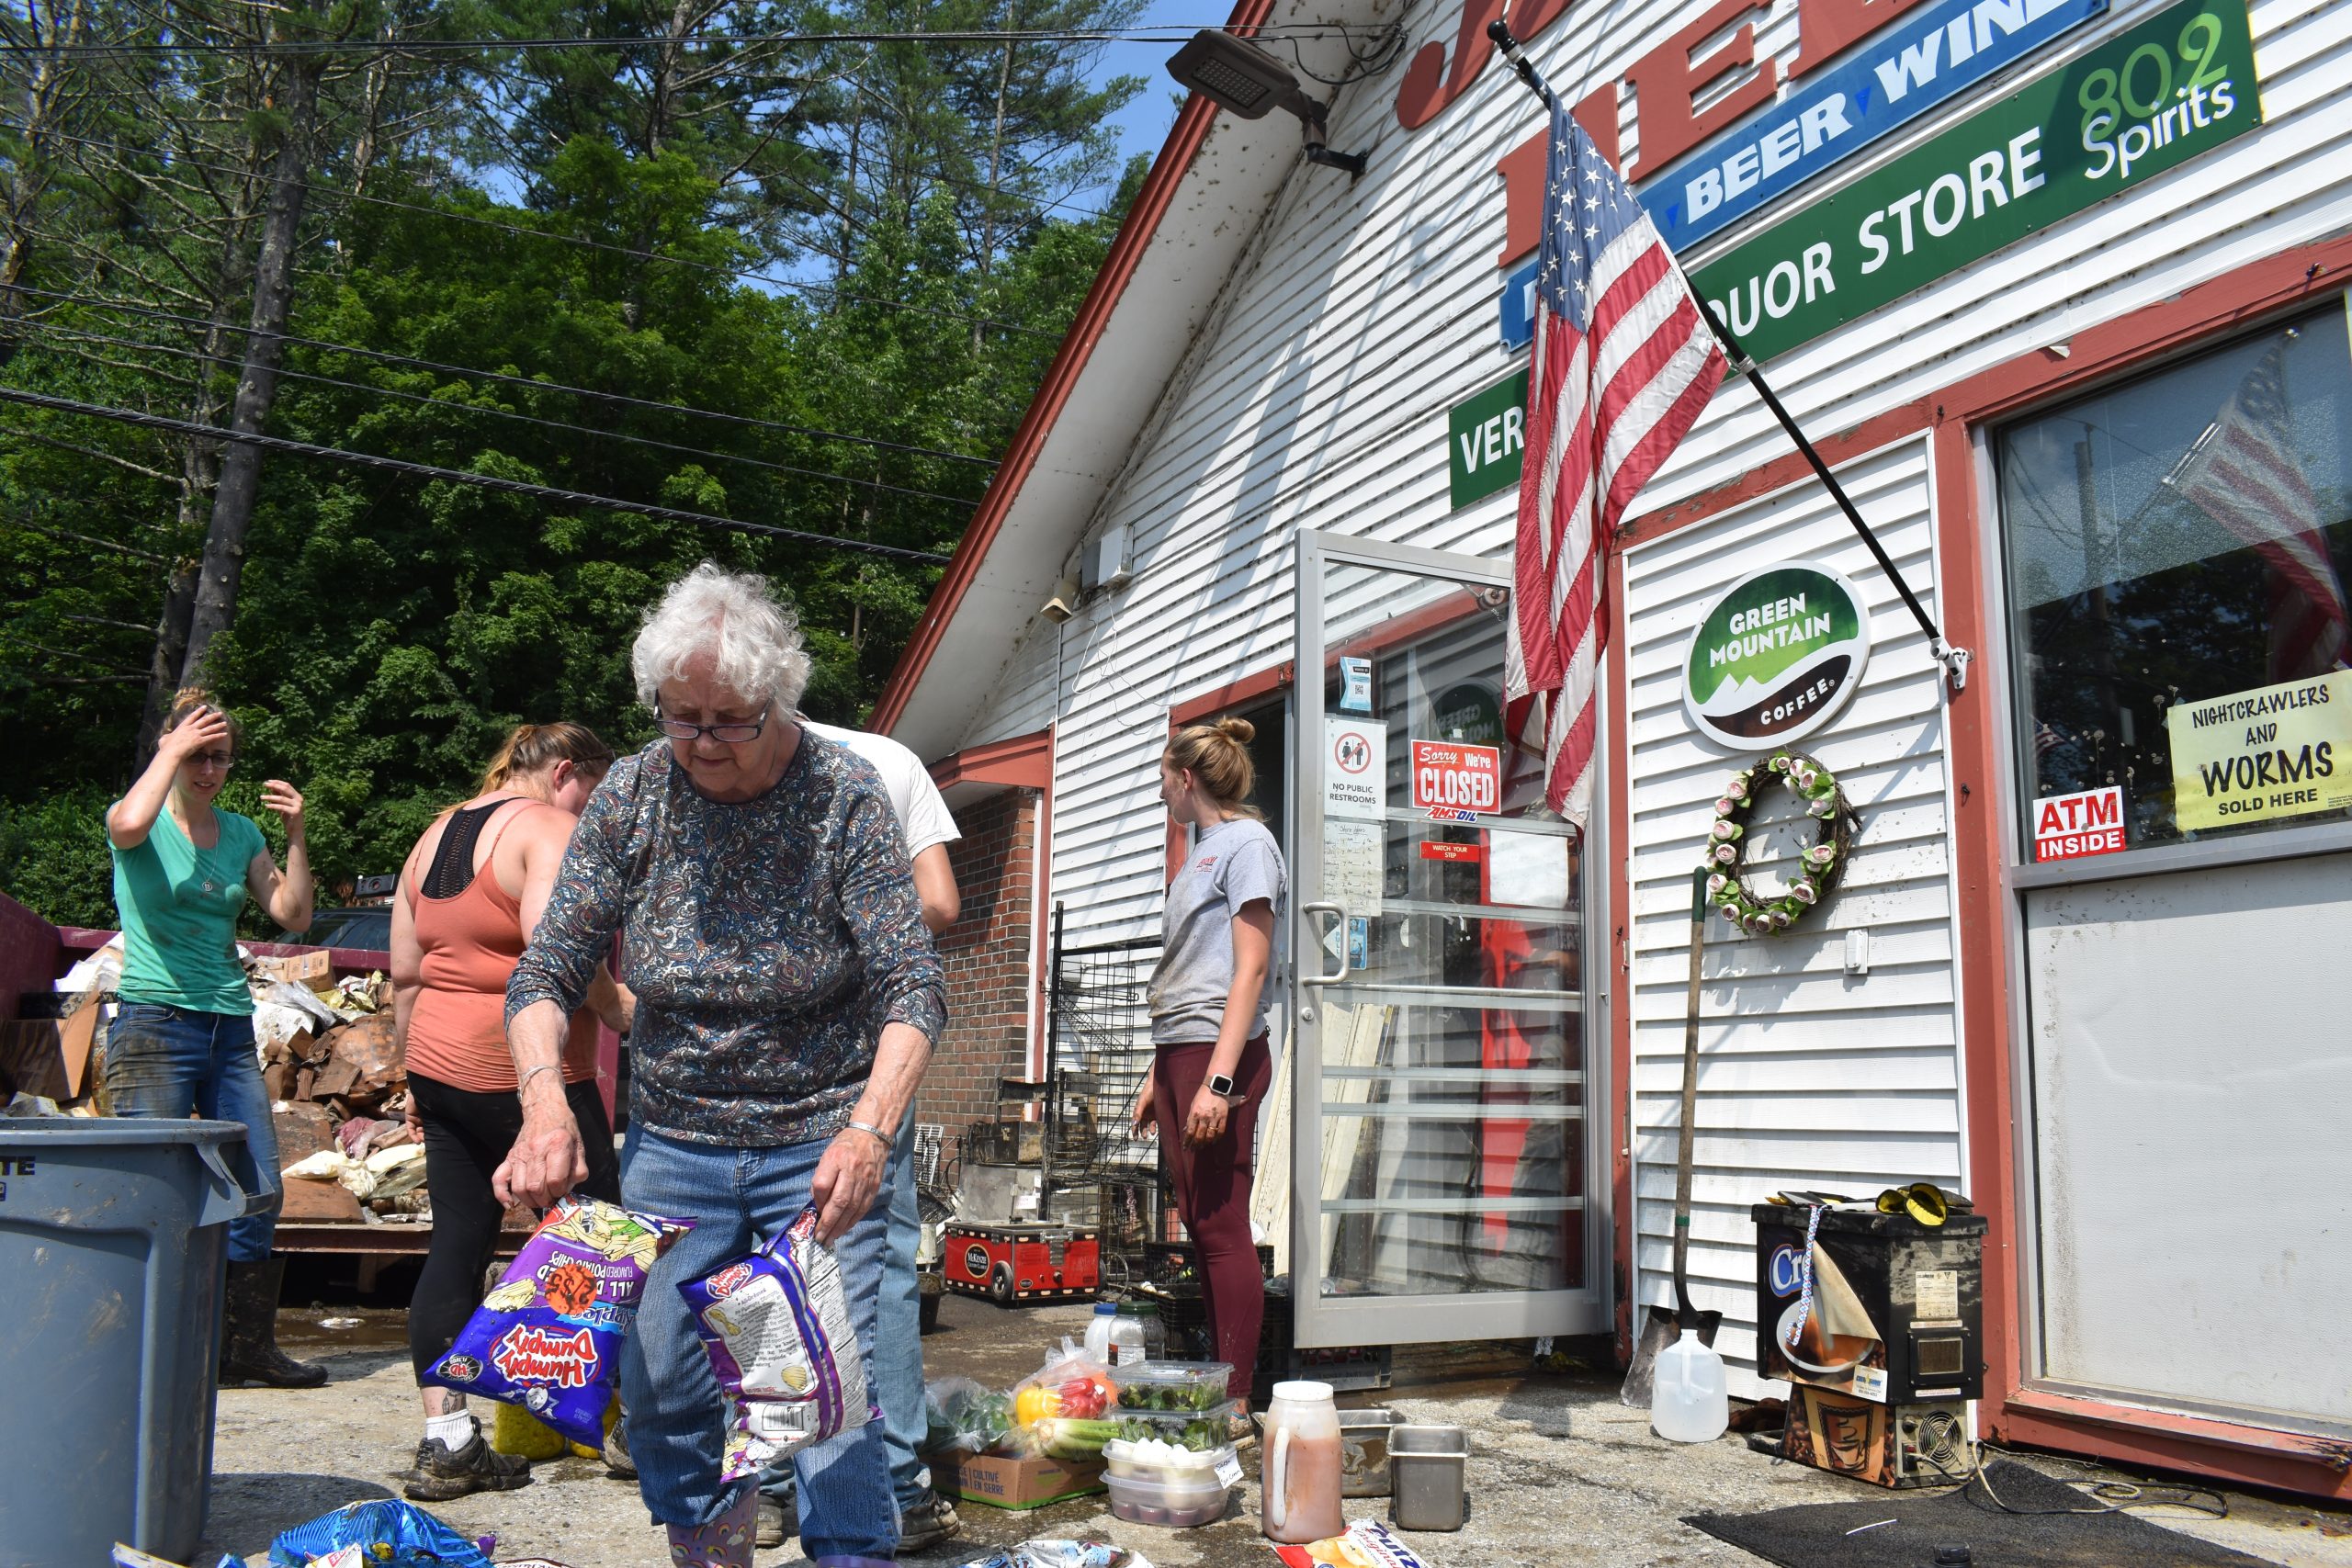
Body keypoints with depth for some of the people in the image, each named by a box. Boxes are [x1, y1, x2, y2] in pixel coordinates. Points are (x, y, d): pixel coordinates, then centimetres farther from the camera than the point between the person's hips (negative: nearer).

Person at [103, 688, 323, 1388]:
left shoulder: (241, 833, 13)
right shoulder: (148, 824, -1)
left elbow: (293, 915, 8)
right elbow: (128, 824, -27)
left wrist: (296, 835, -2)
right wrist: (174, 749, -15)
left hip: (231, 1028, 6)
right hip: (155, 1023, -5)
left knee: (260, 1192, 4)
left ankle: (246, 1344, 14)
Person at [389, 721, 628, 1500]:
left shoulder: (434, 837, 17)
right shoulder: (548, 830, -9)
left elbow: (405, 974, 18)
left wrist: (415, 1075, 22)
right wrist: (621, 1013, -12)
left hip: (442, 1065, 8)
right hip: (525, 1073, -8)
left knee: (458, 1241, 9)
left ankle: (445, 1440, 9)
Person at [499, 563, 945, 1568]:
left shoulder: (843, 798, -13)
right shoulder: (631, 796, -5)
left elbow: (913, 987, -18)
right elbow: (547, 971, -4)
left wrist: (869, 1130, -34)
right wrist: (545, 1098, -23)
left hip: (821, 1142, -3)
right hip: (671, 1143, 4)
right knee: (660, 1390, 8)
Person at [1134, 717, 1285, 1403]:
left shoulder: (1247, 842, -5)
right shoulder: (1200, 852, 21)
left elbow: (1250, 969, -14)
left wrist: (1218, 1079, -20)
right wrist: (1158, 1077, 20)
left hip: (1220, 1053, -9)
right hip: (1179, 1054, 9)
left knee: (1223, 1225, -8)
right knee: (1198, 1222, 9)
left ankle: (1237, 1401, -3)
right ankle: (1215, 1383, 16)